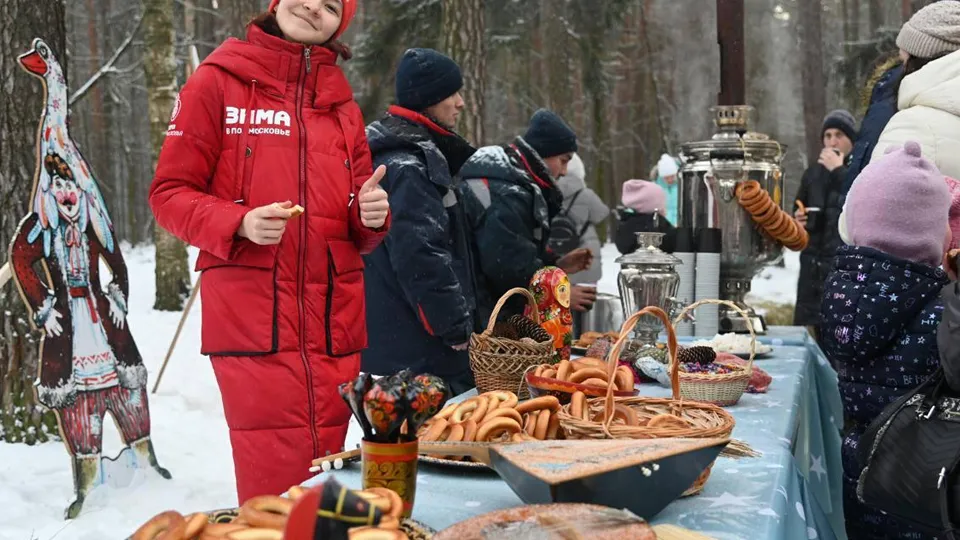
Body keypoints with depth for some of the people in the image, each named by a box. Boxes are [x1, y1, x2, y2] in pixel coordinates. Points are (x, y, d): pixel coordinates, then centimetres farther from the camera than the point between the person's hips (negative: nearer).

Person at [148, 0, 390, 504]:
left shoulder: (342, 104, 16)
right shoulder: (218, 81, 3)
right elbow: (169, 193, 1)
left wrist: (372, 215, -3)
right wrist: (240, 224, -16)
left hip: (335, 324, 4)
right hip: (253, 321, -4)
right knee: (278, 495, -8)